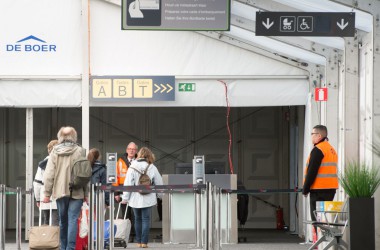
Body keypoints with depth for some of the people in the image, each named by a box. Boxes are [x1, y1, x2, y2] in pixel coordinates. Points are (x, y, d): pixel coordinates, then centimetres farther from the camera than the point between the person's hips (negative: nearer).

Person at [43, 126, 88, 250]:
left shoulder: (55, 152, 1)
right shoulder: (79, 151, -3)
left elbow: (49, 174, 0)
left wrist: (47, 193, 6)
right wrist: (86, 193, 5)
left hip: (60, 191, 2)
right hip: (76, 192, -2)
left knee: (63, 221, 12)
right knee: (73, 220, -4)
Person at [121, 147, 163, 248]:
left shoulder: (132, 167, -6)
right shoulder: (152, 168, -4)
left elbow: (128, 183, -7)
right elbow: (159, 183, 4)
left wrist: (125, 197, -1)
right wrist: (160, 195, 20)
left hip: (135, 198, 1)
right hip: (148, 199, 0)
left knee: (137, 219, 12)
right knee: (146, 219, 4)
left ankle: (138, 242, 15)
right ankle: (144, 242, -2)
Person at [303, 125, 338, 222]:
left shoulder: (317, 150, -12)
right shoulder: (332, 149, 18)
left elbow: (312, 172, -16)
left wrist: (305, 189, -9)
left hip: (319, 189, -9)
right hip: (332, 188, 9)